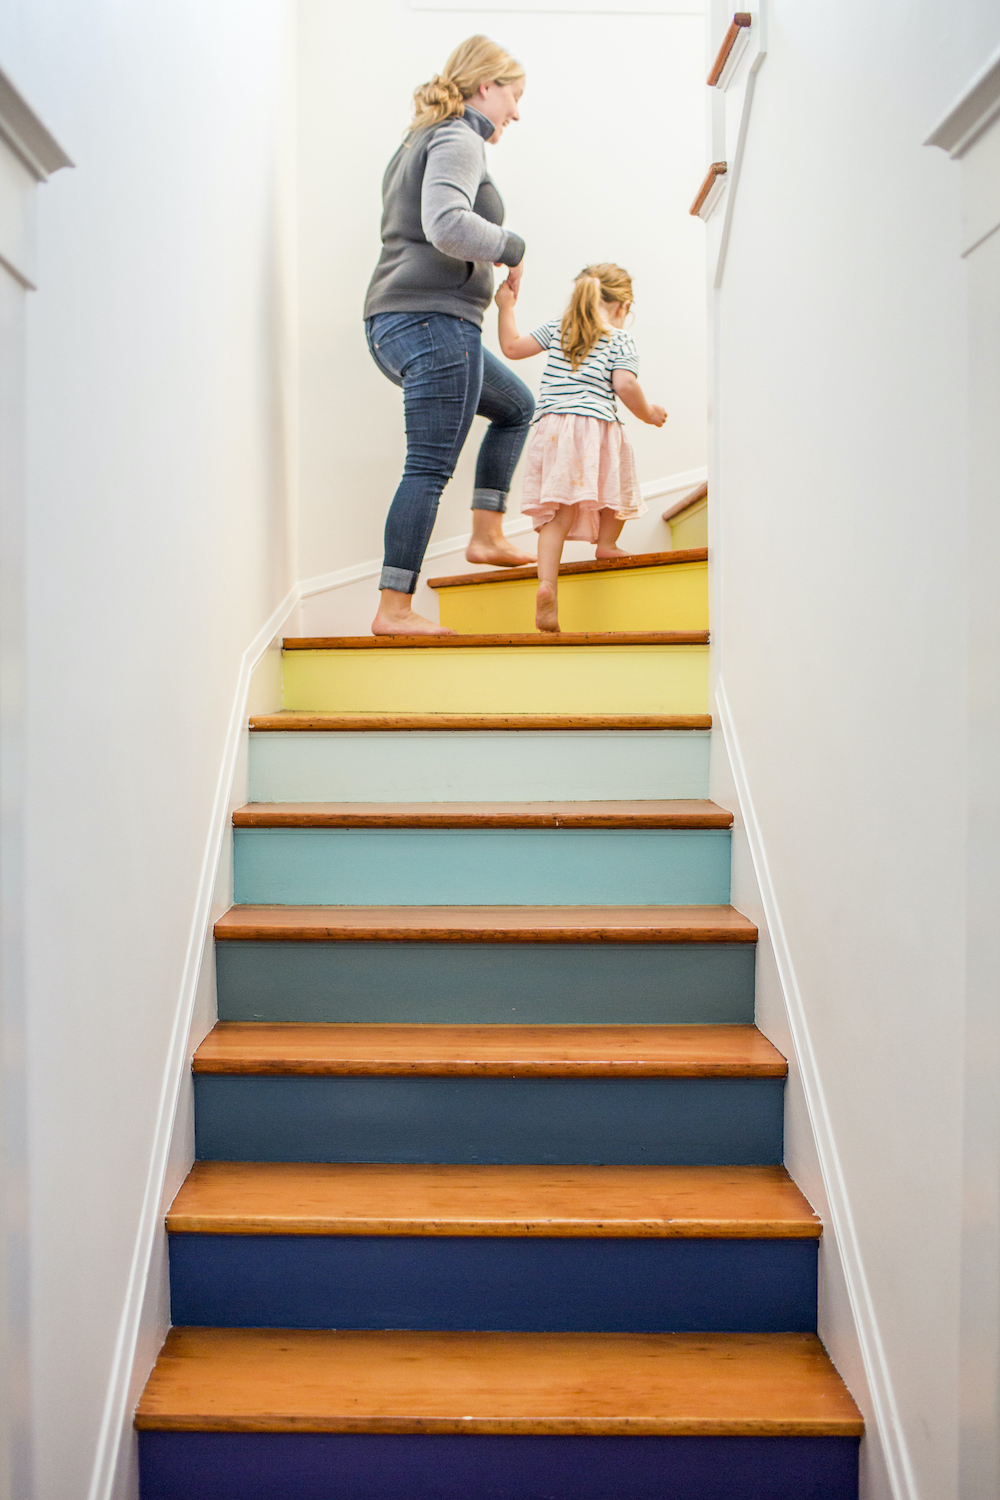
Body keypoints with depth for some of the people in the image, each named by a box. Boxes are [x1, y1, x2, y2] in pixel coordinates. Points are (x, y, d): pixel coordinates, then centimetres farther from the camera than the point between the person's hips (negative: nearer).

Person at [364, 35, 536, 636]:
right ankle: (394, 609, -7)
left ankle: (487, 536, 17)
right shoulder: (460, 140, -7)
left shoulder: (421, 141, 25)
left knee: (517, 406, 23)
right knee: (429, 467, -9)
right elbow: (446, 225, -26)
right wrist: (513, 247, -10)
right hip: (435, 321, -10)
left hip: (396, 325, 10)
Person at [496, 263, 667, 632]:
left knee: (556, 512, -4)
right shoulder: (620, 340, 7)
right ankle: (606, 542, 33)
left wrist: (506, 307, 35)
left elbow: (512, 347, 21)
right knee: (617, 486, 27)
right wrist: (648, 414, 8)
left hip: (553, 426, 3)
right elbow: (624, 385, -8)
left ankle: (547, 584, -18)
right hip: (598, 428, -3)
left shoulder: (555, 328, 18)